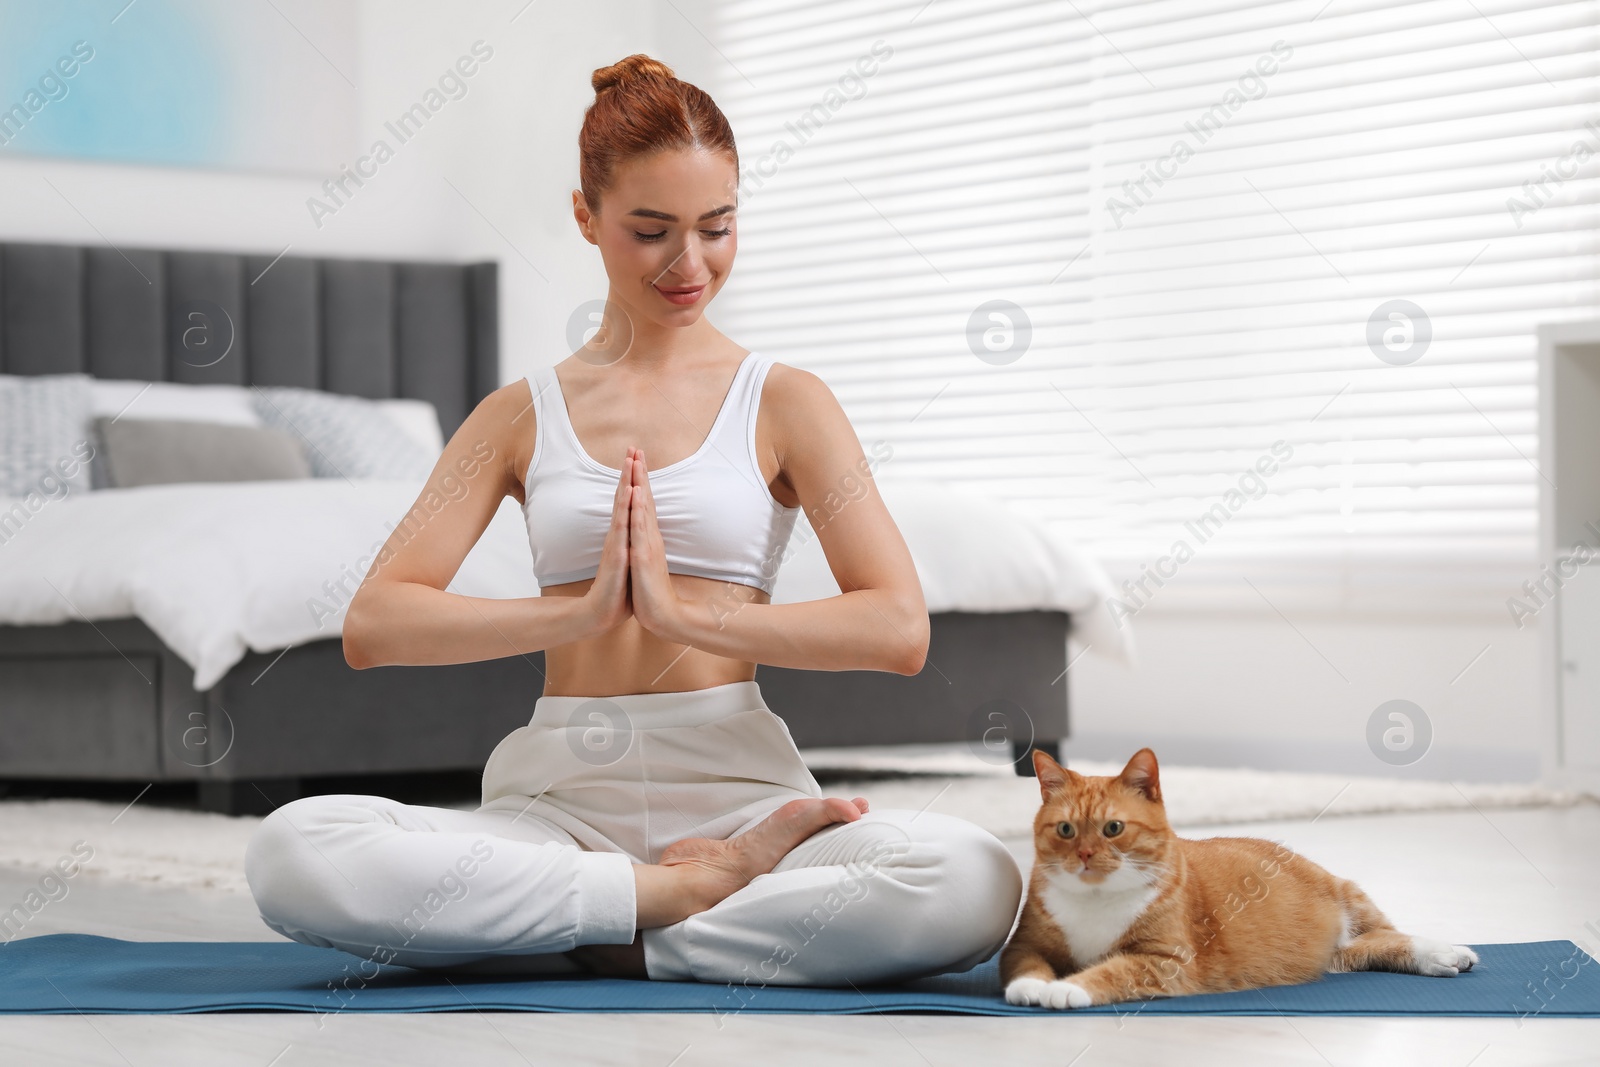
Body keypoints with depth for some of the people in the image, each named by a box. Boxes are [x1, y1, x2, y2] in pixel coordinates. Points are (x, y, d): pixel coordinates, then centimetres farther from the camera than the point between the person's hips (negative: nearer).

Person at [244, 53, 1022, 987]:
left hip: (737, 789, -1)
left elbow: (899, 629, -5)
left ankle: (601, 940, -18)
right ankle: (693, 893, -17)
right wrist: (578, 613, -10)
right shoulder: (524, 415, 13)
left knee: (975, 880, -33)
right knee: (291, 852, -29)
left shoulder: (783, 402, 8)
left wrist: (684, 612, -10)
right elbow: (374, 626, 2)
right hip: (562, 797, 2)